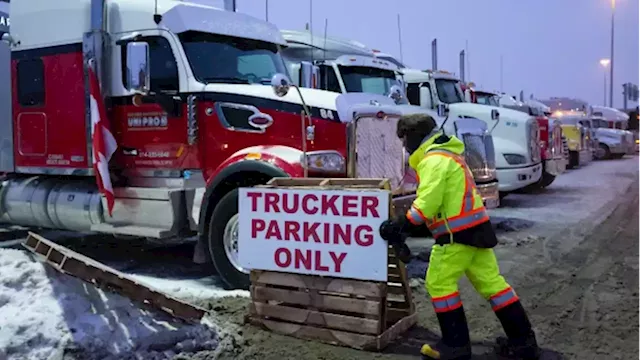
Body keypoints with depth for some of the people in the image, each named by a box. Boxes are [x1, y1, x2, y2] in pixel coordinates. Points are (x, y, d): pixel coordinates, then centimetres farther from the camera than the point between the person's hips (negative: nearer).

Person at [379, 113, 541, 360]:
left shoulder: (433, 159, -13)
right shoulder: (446, 155, 20)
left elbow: (427, 203, -22)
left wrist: (401, 226, -15)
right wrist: (404, 223, 17)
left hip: (458, 232, -10)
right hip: (474, 228, 10)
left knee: (439, 283, 0)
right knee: (490, 282, 11)